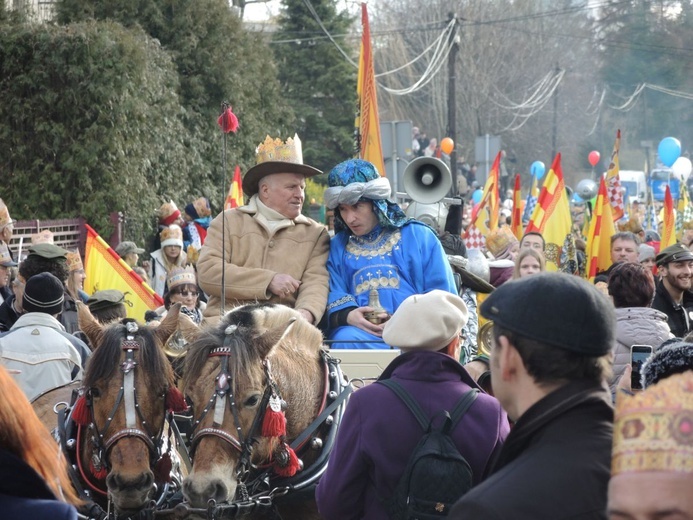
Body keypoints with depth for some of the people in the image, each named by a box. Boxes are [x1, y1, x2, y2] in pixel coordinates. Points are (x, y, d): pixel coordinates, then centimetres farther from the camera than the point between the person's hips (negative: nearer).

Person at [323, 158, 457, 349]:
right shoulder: (337, 247, 21)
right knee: (346, 339, -35)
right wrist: (348, 315, -16)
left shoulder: (419, 237, 14)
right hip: (360, 332, 2)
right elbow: (333, 297, 9)